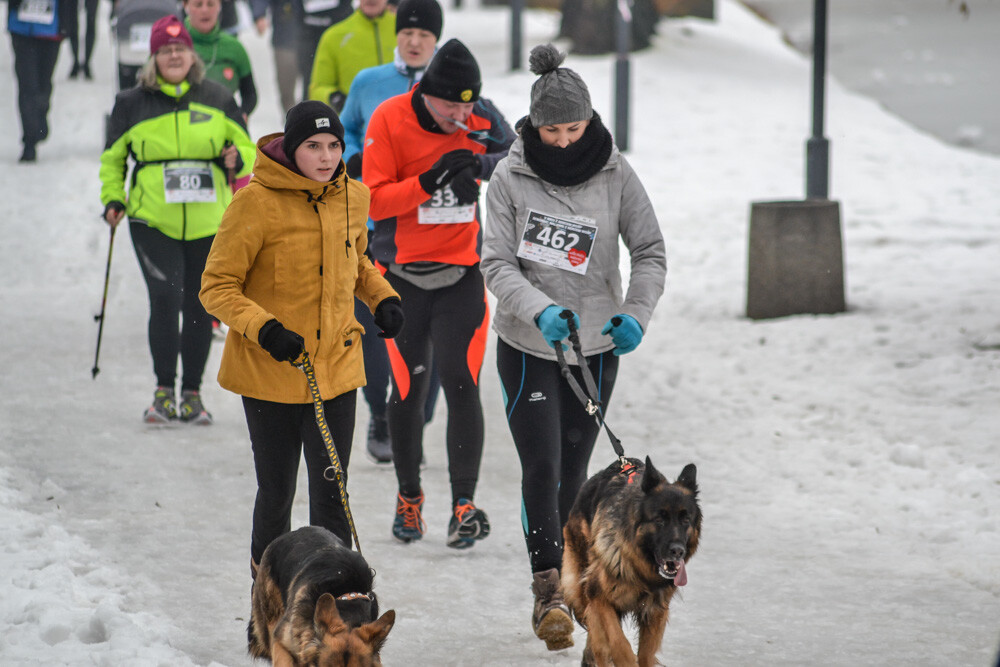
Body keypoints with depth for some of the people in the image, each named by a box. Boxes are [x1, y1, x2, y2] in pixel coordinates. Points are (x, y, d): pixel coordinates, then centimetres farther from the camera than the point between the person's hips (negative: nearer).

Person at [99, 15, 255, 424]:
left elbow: (247, 148, 14)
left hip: (209, 224, 2)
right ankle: (164, 392, -5)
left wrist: (237, 160, -9)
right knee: (165, 300, -16)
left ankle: (192, 394, 19)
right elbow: (113, 159, 16)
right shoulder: (132, 104, 4)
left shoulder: (217, 100, 6)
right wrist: (113, 198, 3)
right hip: (153, 222, -2)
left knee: (200, 309, 6)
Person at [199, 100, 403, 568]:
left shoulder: (352, 197, 3)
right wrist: (264, 329, -25)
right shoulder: (256, 202, -14)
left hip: (337, 366, 3)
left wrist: (382, 298, 4)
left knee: (331, 494, -1)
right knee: (276, 494, 7)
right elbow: (217, 287, -10)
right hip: (269, 371, -3)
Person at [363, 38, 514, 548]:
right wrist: (428, 182, -27)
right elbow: (373, 199, -13)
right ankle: (409, 497, 24)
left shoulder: (482, 118, -4)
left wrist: (484, 164, -22)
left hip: (462, 273, 1)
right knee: (408, 388, 6)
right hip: (403, 273, -1)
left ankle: (464, 503, -6)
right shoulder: (389, 120, -11)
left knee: (460, 383, -8)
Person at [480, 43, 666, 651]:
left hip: (596, 347, 2)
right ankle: (549, 587, -10)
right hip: (527, 346, -2)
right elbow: (497, 263, -9)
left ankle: (551, 581, 22)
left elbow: (651, 251, -1)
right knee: (542, 466, -11)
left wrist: (636, 313, -17)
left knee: (574, 470, 8)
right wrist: (542, 310, -26)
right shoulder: (512, 177, -7)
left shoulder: (614, 173, -4)